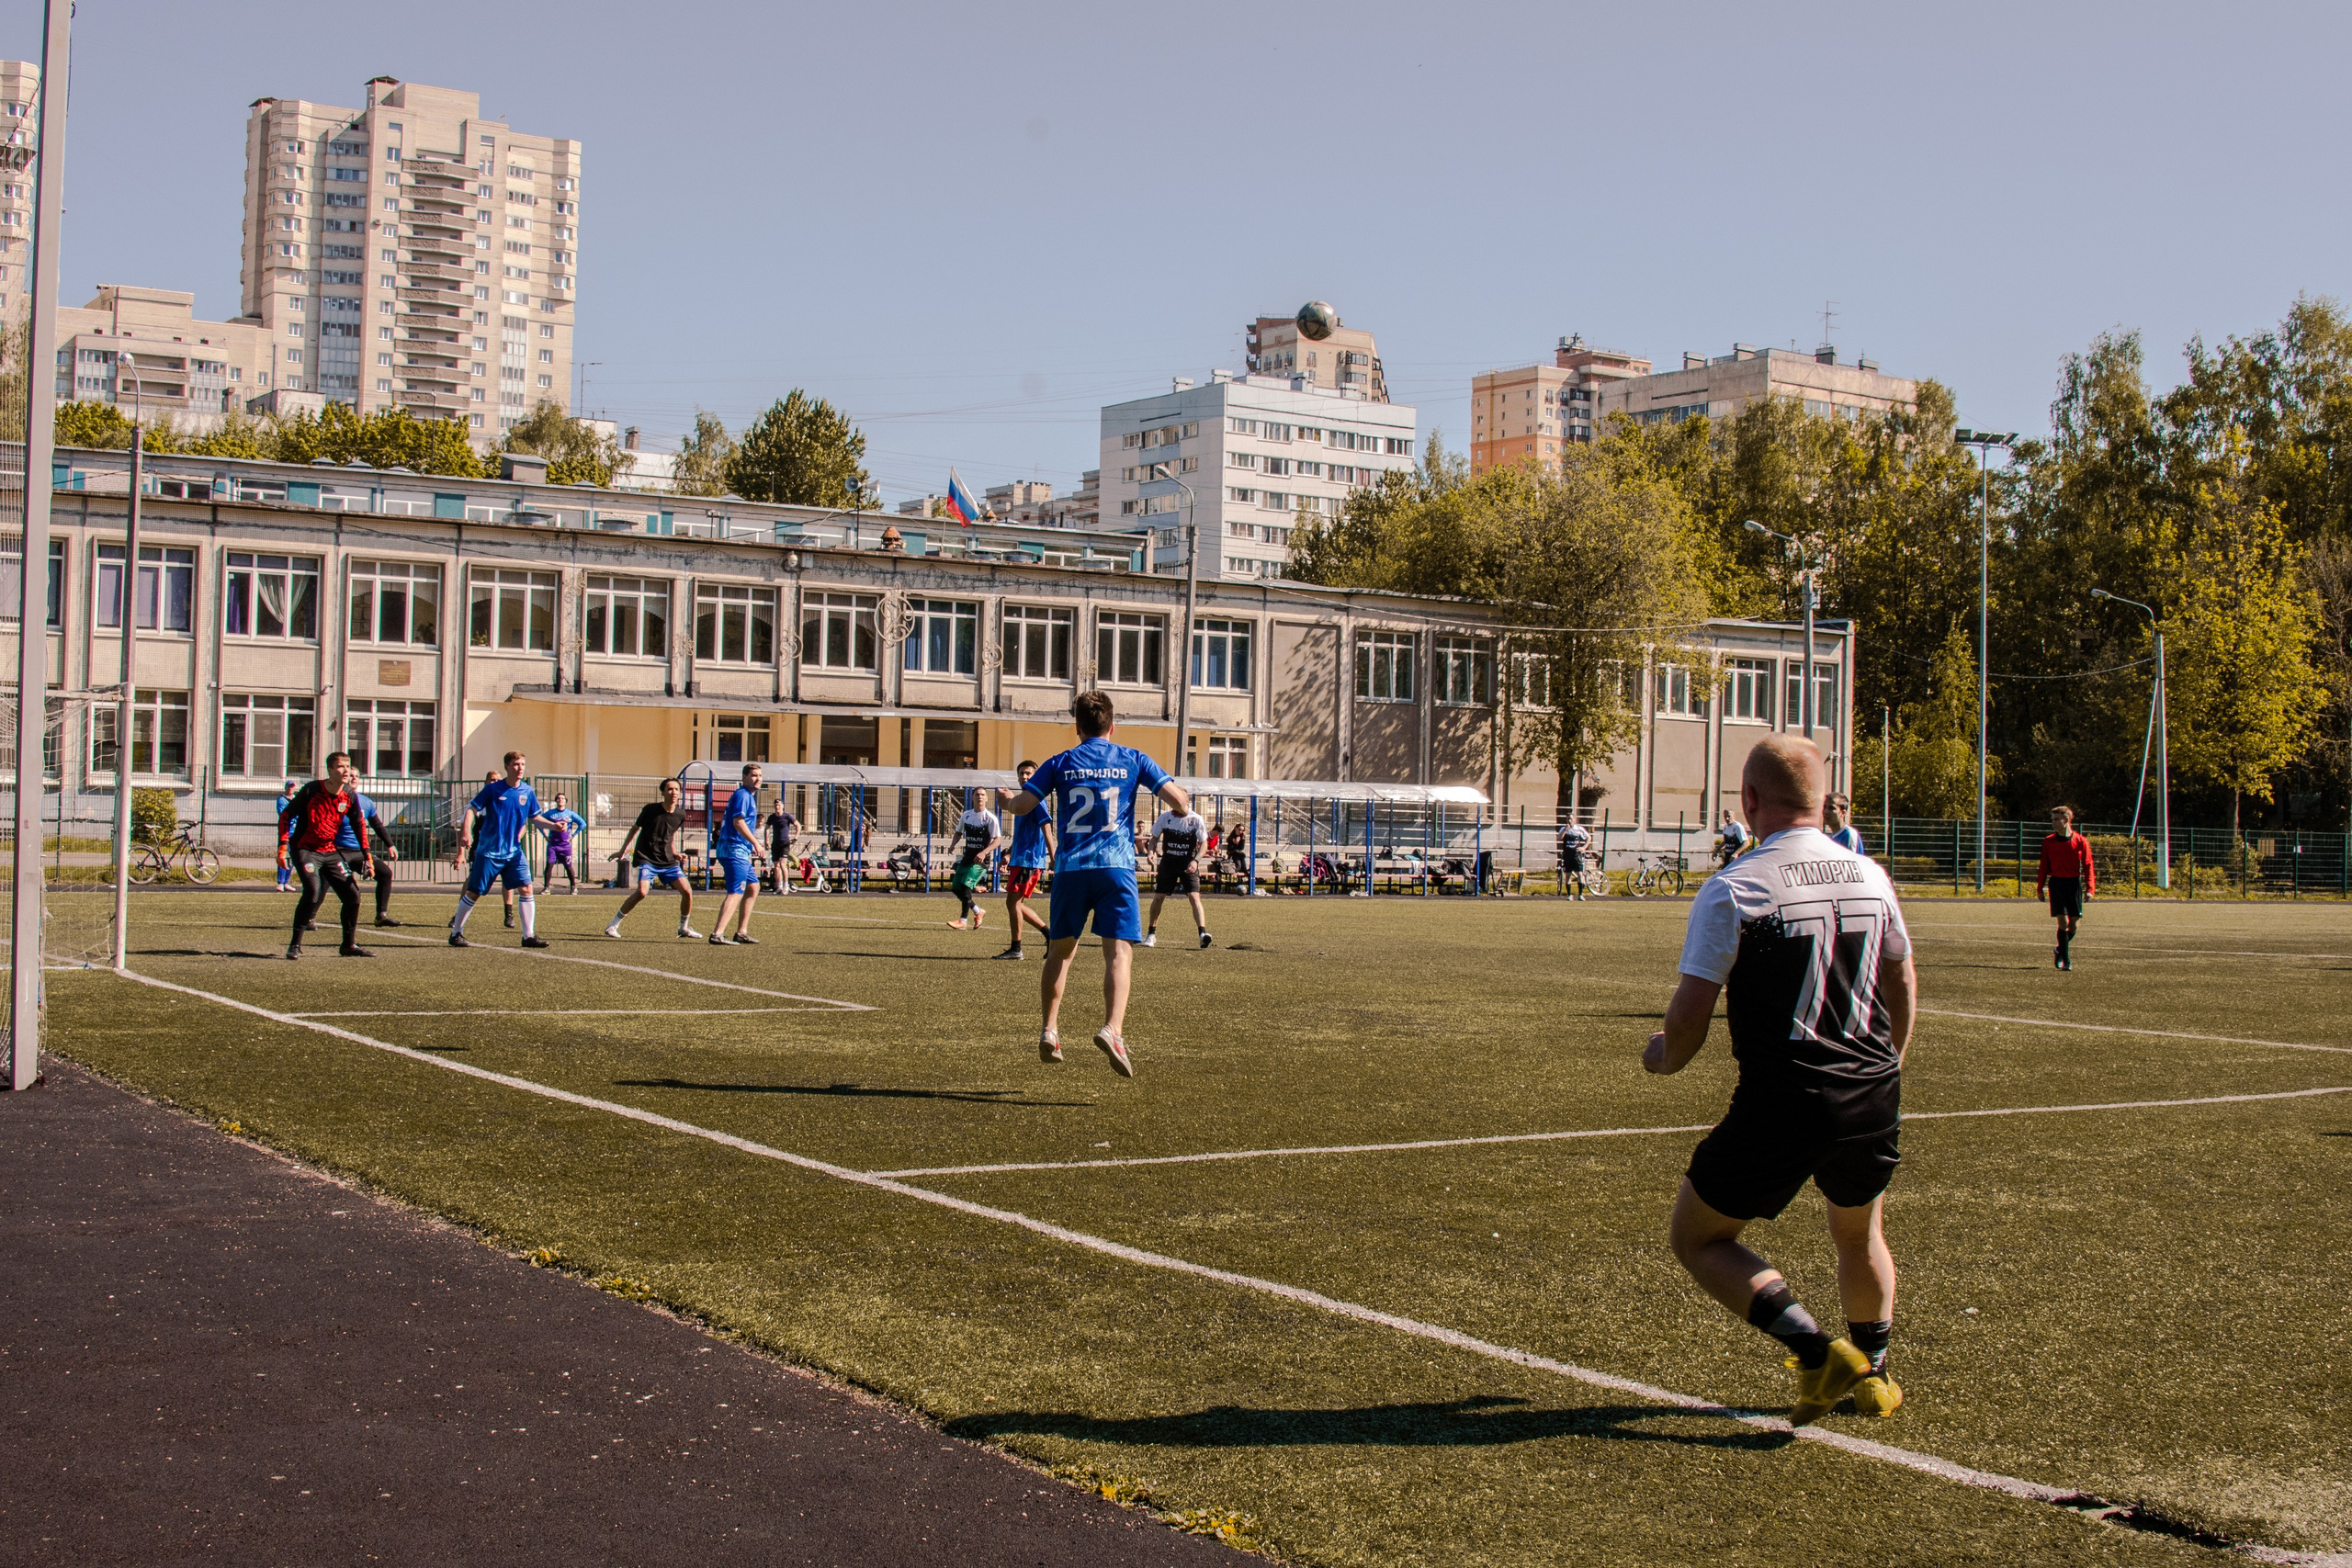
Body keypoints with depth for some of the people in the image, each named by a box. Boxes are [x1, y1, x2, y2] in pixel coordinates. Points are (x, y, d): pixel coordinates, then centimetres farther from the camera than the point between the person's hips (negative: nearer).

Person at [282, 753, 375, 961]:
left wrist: (365, 854, 11)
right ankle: (295, 945, -13)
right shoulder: (312, 790, -14)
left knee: (352, 896, 0)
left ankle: (349, 945, 18)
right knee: (313, 891, -25)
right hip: (305, 850, -5)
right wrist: (283, 845, -13)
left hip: (331, 852, 5)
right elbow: (287, 814, -6)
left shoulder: (349, 796, -2)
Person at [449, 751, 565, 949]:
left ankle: (529, 935, -3)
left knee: (526, 889, -9)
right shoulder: (493, 789, -8)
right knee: (474, 892, 2)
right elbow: (471, 809, -8)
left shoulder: (527, 792, 4)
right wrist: (466, 833, -23)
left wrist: (553, 825, -2)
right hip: (488, 852, -3)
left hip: (514, 852, 4)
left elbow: (535, 816, 15)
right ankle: (456, 933, 16)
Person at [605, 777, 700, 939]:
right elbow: (635, 828, 4)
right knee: (642, 891, -25)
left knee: (687, 891, -8)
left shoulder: (680, 814, 1)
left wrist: (674, 853, 10)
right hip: (647, 859, -4)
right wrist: (622, 851, 11)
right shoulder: (651, 809, -11)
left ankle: (684, 927, 16)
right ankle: (613, 925, -9)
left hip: (668, 861, 5)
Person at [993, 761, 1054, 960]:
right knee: (1017, 904, 11)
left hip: (1029, 859, -10)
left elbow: (1046, 828, -16)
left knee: (1013, 901, -7)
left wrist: (1053, 857, -21)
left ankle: (1015, 949, -1)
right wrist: (1009, 854, 21)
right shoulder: (1021, 799, 19)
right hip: (1020, 859, 10)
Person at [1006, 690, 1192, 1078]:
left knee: (1060, 950, 18)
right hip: (1116, 867, -2)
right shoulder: (1133, 760, 8)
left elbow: (1021, 806, 2)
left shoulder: (1060, 763, 8)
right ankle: (1113, 1029, -28)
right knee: (1119, 952, -8)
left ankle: (1049, 1031, 16)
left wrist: (1009, 799, 24)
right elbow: (1179, 799, 1)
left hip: (1070, 868, 2)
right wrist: (1184, 800, 25)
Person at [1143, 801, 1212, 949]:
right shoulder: (1165, 817, -3)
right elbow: (1155, 837, 10)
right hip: (1168, 862, 2)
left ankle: (1203, 933, -25)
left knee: (1194, 897, -18)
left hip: (1188, 865, -2)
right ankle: (1151, 934, 17)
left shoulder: (1195, 819, -9)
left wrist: (1196, 861, -18)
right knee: (1158, 897, 1)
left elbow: (1204, 843, -3)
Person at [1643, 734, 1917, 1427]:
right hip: (1873, 1094, 6)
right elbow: (1903, 985, 18)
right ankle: (1873, 1374, 38)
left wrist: (1666, 1055, 9)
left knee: (1698, 1238, 10)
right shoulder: (1870, 876, 6)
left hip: (1782, 1101, -6)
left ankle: (1815, 1348, -5)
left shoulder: (1733, 889, -12)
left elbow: (1690, 1014, -13)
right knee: (1859, 1232, 30)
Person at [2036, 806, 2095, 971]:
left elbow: (2088, 866, 0)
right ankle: (2066, 960, 0)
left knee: (2074, 923, 1)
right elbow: (2044, 867, 9)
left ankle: (2060, 951, 27)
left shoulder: (2081, 841, -1)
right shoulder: (2048, 842, 3)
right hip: (2056, 883, 0)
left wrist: (2090, 888, -8)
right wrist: (2040, 888, 5)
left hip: (2074, 883, 0)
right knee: (2063, 922, -8)